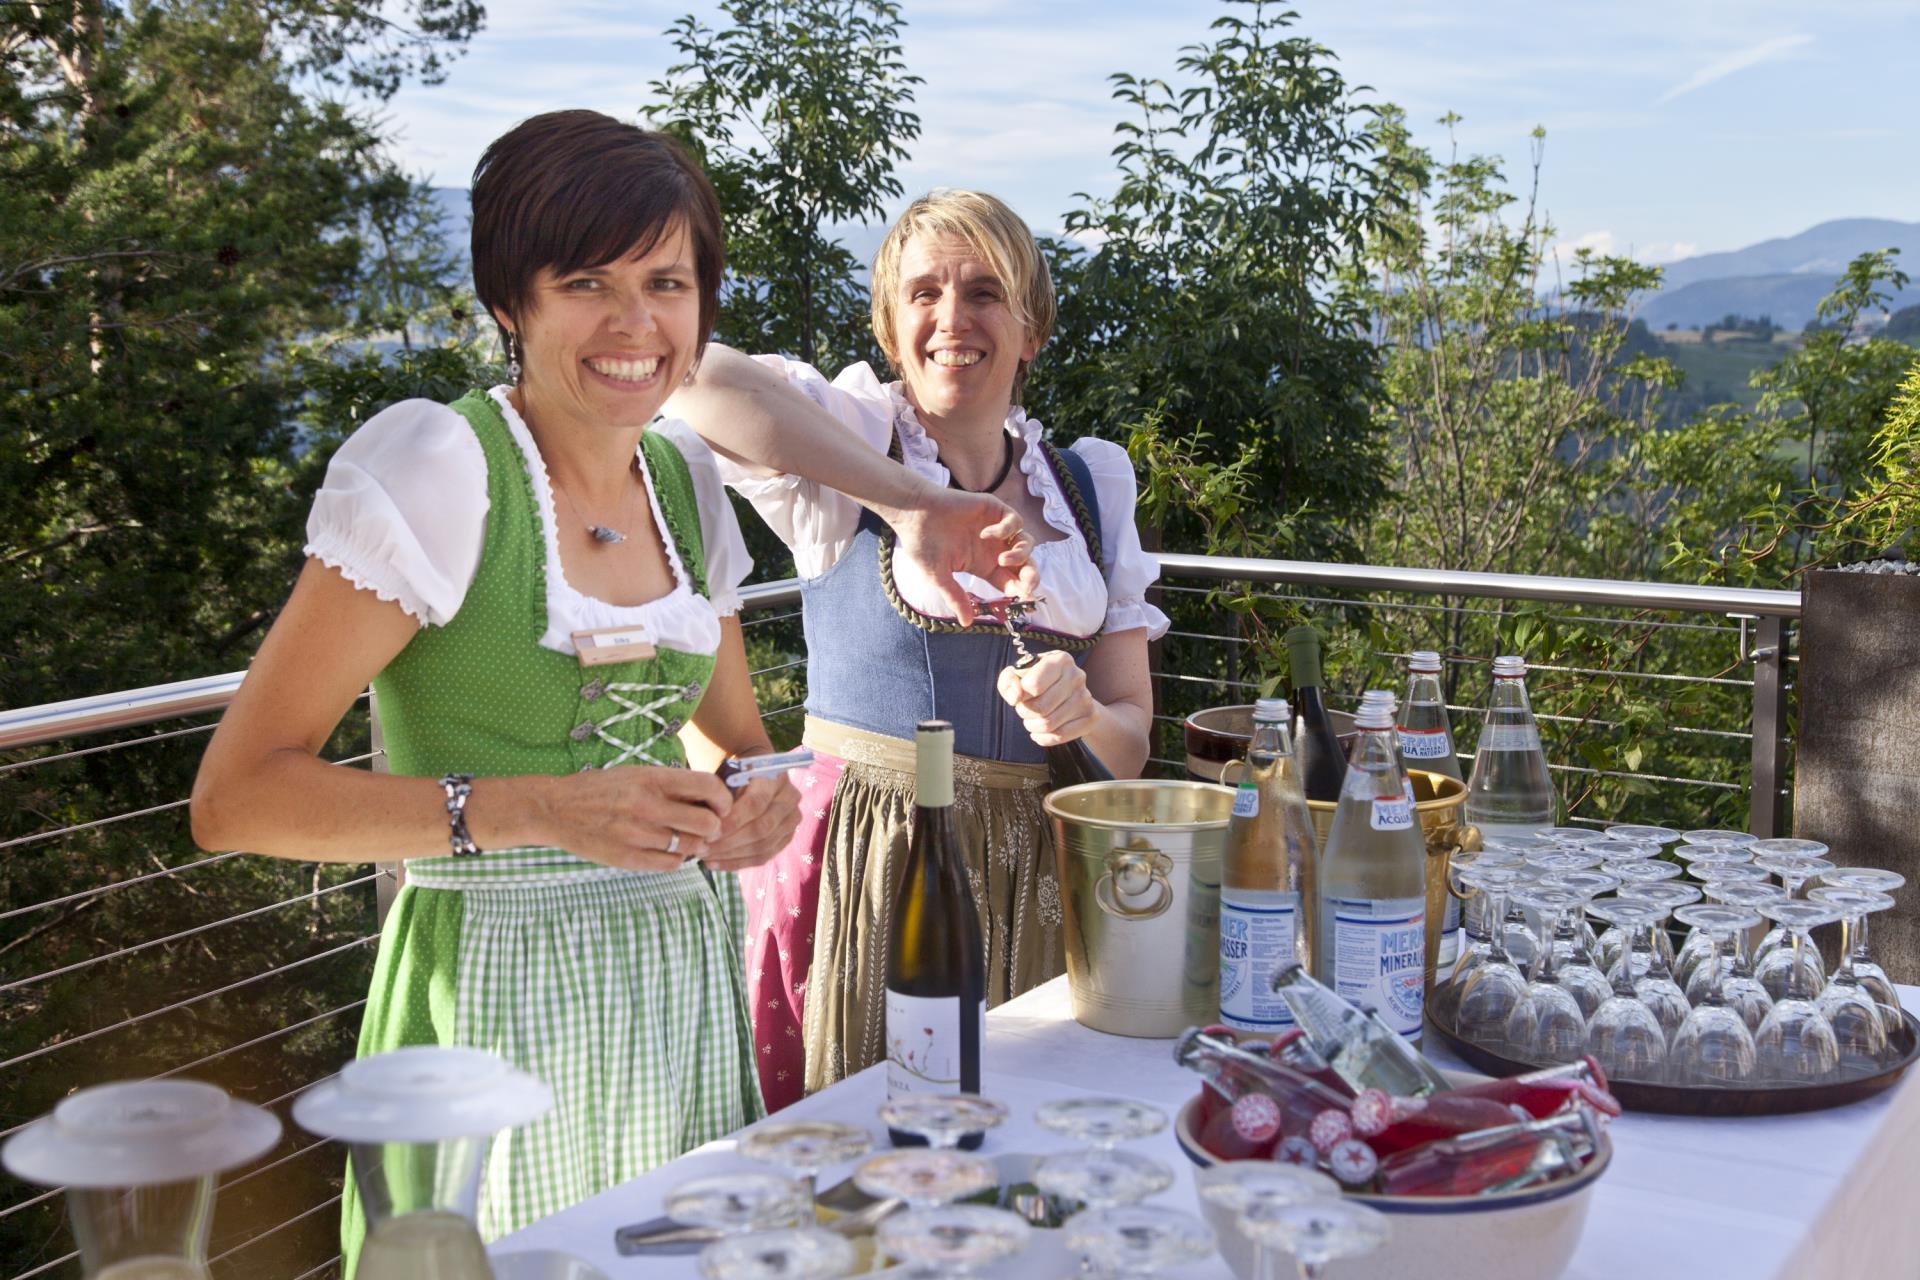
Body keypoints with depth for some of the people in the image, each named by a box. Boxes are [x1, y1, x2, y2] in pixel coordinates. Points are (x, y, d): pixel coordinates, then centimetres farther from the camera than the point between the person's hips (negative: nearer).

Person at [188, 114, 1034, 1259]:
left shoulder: (684, 477, 7)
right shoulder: (435, 463, -13)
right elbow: (239, 795, -17)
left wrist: (757, 804, -4)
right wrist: (540, 809, -27)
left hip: (689, 981, 6)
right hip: (505, 991, -6)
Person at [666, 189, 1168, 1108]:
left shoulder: (1088, 487, 10)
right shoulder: (855, 438, -1)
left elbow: (1130, 739, 9)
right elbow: (684, 369, -24)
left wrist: (1083, 715, -15)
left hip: (1034, 888, 3)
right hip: (864, 874, -3)